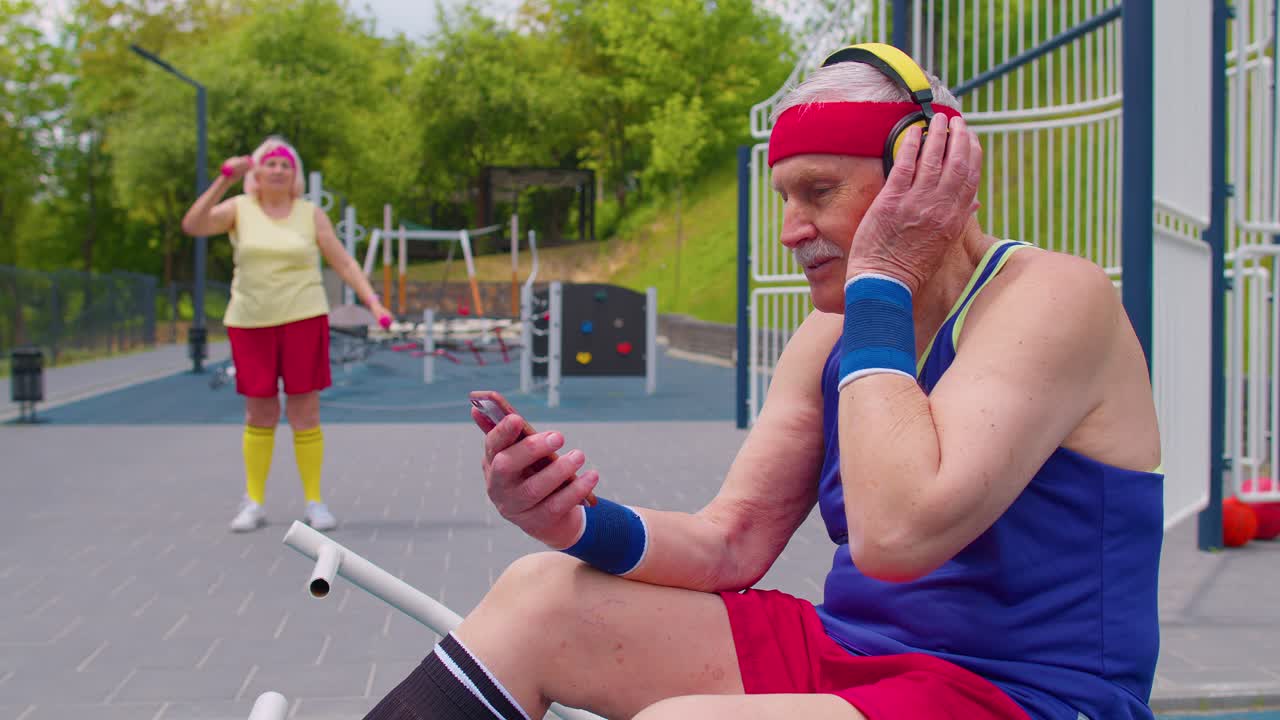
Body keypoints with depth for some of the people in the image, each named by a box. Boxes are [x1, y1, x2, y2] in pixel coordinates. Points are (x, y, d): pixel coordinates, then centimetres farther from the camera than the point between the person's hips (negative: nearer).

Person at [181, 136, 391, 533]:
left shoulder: (311, 214, 4)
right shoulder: (239, 209, 3)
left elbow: (344, 263, 5)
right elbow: (192, 225, -12)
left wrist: (373, 300, -7)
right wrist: (224, 180, -21)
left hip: (303, 320, 0)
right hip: (250, 322, 1)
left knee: (305, 413, 0)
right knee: (259, 415, 5)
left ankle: (314, 502, 10)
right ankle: (253, 503, 17)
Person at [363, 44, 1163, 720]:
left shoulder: (1051, 297, -16)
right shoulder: (830, 335, 8)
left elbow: (897, 536, -30)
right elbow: (730, 546, 5)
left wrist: (880, 283, -21)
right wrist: (581, 525, -15)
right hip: (849, 654, 8)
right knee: (539, 595, -1)